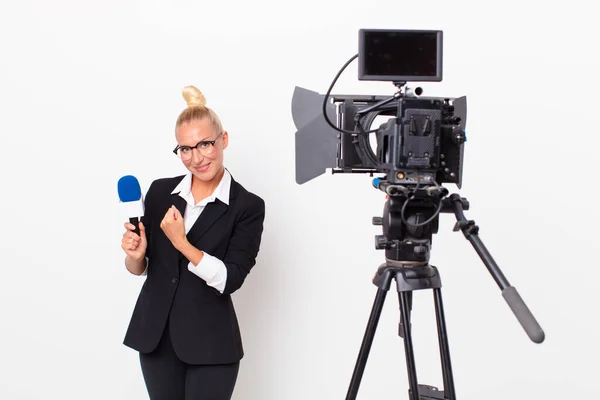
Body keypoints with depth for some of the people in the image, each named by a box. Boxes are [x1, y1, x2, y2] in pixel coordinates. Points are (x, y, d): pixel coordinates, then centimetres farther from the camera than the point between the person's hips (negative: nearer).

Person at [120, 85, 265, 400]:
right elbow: (139, 268, 9)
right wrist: (135, 254, -13)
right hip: (156, 335, 3)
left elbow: (231, 279, -14)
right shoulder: (159, 191, 3)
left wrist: (182, 243, -22)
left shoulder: (247, 206, -7)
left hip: (210, 342, -3)